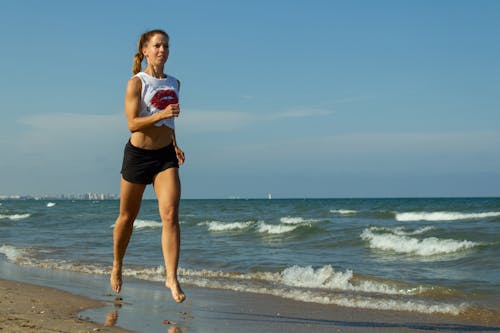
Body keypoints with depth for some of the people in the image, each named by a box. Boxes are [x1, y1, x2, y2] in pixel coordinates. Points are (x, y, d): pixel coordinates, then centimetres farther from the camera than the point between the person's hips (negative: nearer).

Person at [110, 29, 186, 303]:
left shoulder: (174, 83, 11)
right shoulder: (137, 82, -7)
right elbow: (133, 123, -16)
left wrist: (175, 146, 10)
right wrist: (162, 114, -29)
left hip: (165, 155, 4)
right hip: (138, 154, -3)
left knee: (171, 215, -14)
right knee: (127, 217, 10)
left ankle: (171, 278, -14)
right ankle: (117, 267, 32)